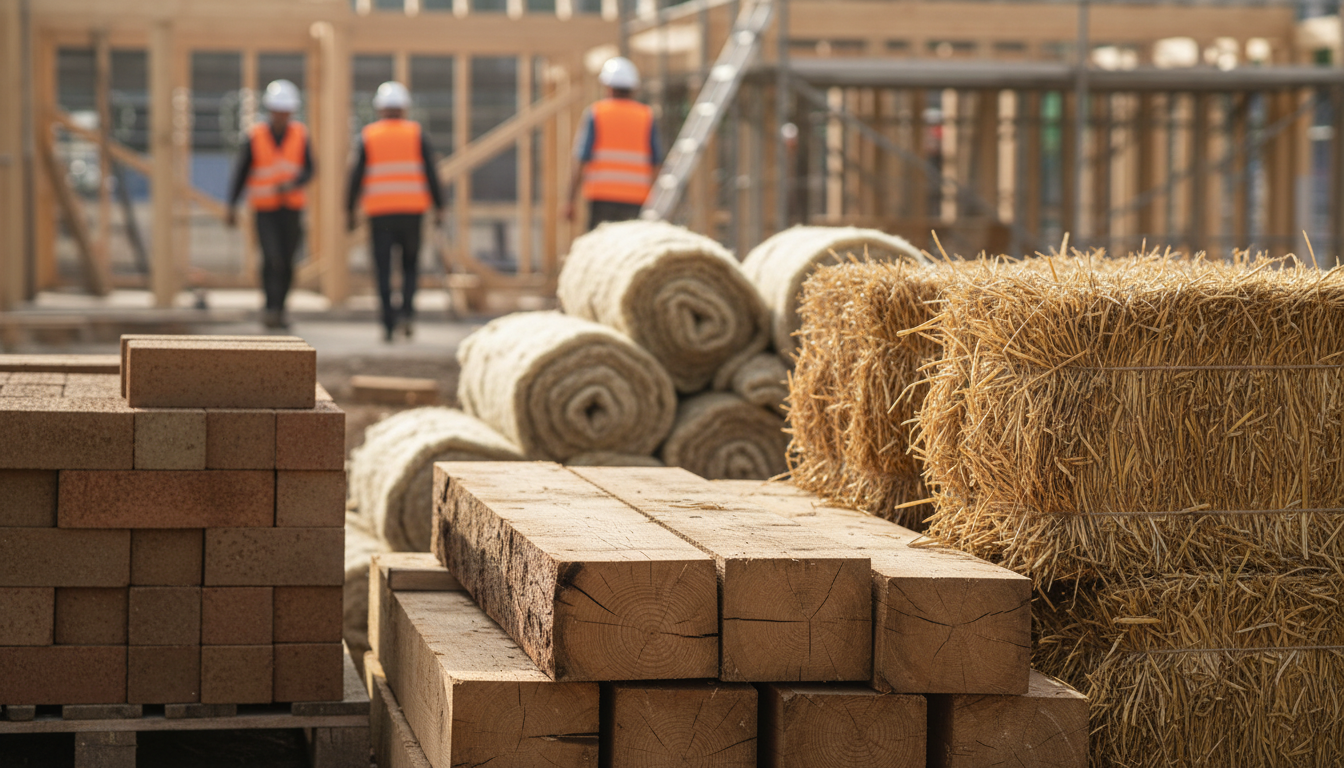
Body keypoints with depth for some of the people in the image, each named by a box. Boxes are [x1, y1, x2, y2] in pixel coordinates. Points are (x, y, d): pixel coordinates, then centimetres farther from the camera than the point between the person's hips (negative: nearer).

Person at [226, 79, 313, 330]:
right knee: (272, 258, -21)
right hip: (265, 210, -2)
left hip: (292, 208, 2)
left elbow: (308, 171, -7)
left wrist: (291, 185, -28)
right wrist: (231, 207, -9)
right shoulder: (255, 137, -7)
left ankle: (278, 312, 21)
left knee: (287, 264, 6)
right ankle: (271, 308, -16)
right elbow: (240, 172, -3)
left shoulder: (300, 135, -2)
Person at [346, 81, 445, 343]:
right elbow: (431, 173, -3)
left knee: (383, 270, 4)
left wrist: (349, 211, 3)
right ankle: (406, 310, -5)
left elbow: (356, 176, -3)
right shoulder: (417, 134, 3)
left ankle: (389, 324, -2)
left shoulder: (367, 136, 2)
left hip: (379, 212, 0)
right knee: (410, 264, 14)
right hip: (411, 210, 0)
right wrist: (439, 208, 1)